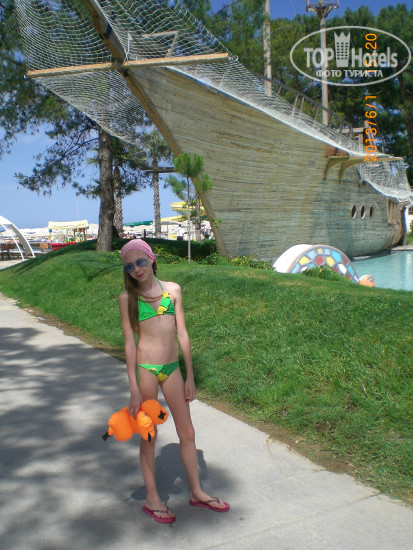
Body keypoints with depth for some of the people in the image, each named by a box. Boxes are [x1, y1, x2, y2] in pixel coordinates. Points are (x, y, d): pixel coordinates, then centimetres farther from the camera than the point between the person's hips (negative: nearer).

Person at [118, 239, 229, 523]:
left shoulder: (173, 289, 2)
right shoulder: (128, 297, -4)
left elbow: (182, 334, 4)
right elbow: (130, 342, -5)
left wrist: (190, 376, 5)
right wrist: (134, 389, -8)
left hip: (172, 368, 3)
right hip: (146, 369, -3)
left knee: (187, 433, 13)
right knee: (149, 436, 10)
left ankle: (196, 492, 32)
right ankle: (152, 499, 27)